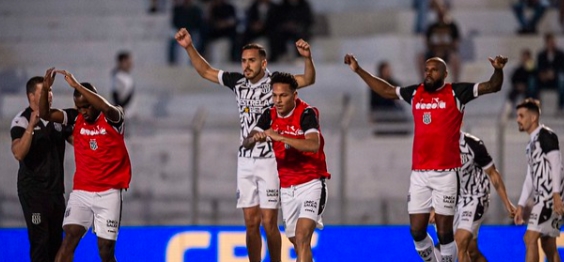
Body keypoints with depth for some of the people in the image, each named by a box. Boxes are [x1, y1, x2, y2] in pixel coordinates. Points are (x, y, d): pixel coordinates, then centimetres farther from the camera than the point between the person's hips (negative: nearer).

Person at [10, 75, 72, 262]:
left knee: (56, 240, 8)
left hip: (55, 188, 6)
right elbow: (18, 153, -22)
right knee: (40, 240, -10)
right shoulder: (22, 120, -9)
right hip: (33, 189, -6)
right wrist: (31, 126, -29)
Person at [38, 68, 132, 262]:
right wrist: (45, 88, -22)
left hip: (109, 193, -3)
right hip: (81, 191, 3)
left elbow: (107, 108, -30)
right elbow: (46, 114, -4)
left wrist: (76, 85, -33)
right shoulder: (76, 118, 5)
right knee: (70, 237, -14)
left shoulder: (113, 118, -6)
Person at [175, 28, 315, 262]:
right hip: (245, 161, 5)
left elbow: (308, 80, -19)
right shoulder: (238, 82, 7)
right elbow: (205, 71, 20)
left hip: (270, 161, -5)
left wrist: (307, 58, -37)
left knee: (268, 223, -7)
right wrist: (189, 48, 11)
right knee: (251, 222, 5)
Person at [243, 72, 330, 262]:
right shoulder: (269, 116, 3)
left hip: (310, 184, -6)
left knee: (302, 239, -20)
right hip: (286, 187, 6)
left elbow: (313, 144, -31)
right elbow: (246, 143, -3)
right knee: (296, 241, 14)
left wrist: (279, 137, -39)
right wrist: (254, 138, -28)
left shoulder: (306, 113, -15)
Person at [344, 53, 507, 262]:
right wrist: (358, 70, 27)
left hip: (445, 172, -4)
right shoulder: (415, 93, 12)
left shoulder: (456, 93, -1)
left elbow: (493, 86, -6)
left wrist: (498, 70, -27)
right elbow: (386, 90, 27)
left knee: (444, 232, -3)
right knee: (417, 231, 4)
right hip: (419, 173, 5)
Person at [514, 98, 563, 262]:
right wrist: (521, 205, 21)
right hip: (541, 197, 10)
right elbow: (530, 178, 24)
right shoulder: (532, 144, 22)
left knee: (530, 238, -16)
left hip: (550, 195, -10)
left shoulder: (546, 135, -6)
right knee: (548, 245, 9)